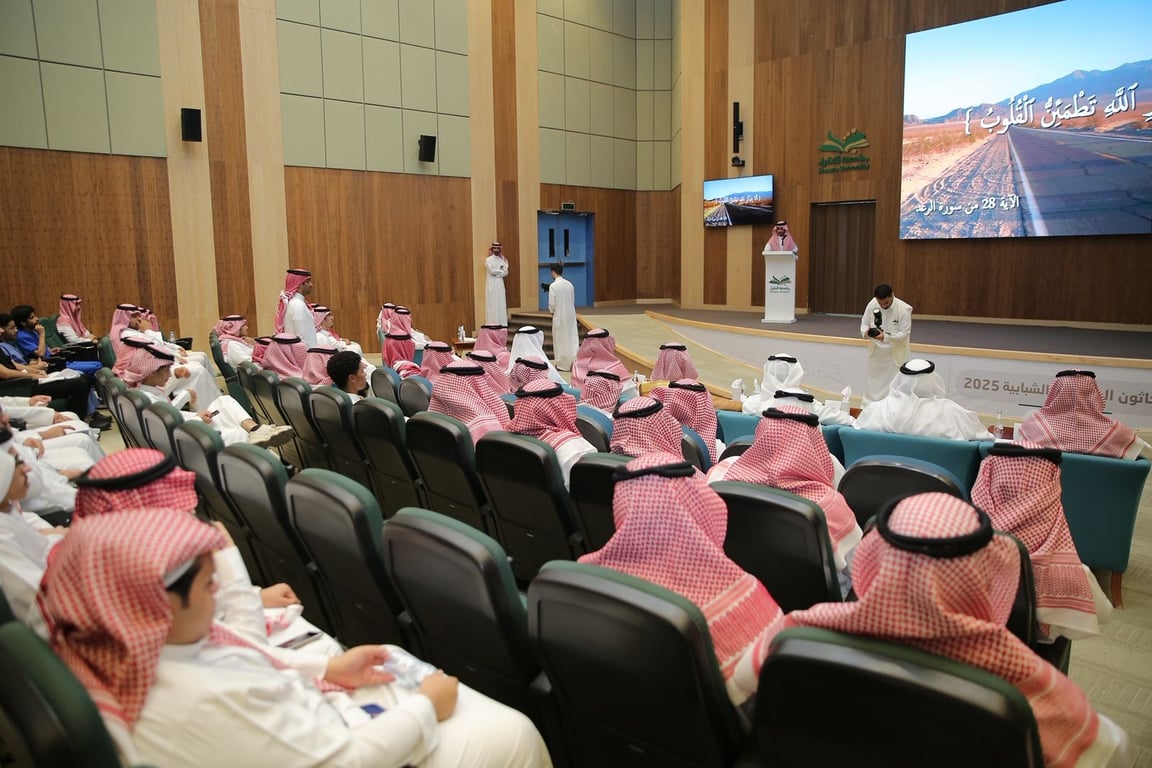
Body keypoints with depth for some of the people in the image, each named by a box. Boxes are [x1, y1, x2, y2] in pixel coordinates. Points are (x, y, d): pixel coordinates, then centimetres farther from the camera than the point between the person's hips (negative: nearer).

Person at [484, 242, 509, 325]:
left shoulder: (502, 260, 13)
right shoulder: (488, 259, -1)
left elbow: (506, 272, 5)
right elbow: (492, 271, -14)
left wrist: (497, 273, -11)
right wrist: (501, 271, -3)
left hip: (500, 284, 5)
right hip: (491, 284, -5)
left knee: (501, 304, 2)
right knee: (492, 304, -7)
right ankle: (492, 324, -8)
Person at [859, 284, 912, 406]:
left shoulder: (904, 309, -21)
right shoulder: (872, 304, -11)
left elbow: (904, 334, -20)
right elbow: (864, 323, 0)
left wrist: (886, 336, -34)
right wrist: (866, 332, -24)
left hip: (895, 354, -4)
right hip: (875, 352, 4)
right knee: (871, 382, 16)